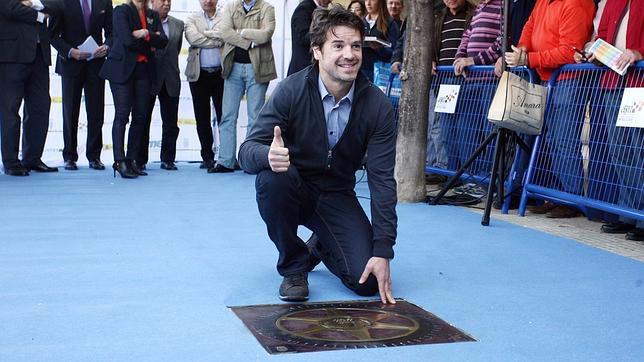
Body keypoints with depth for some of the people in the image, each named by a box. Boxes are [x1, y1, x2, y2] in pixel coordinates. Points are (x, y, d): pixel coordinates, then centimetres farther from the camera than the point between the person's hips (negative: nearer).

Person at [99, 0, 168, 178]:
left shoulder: (153, 15, 15)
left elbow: (163, 42, 2)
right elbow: (127, 40, -13)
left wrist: (145, 34, -13)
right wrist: (150, 44, -1)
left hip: (144, 70, 5)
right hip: (122, 68, -5)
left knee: (140, 116, 2)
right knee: (122, 115, -8)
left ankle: (132, 160, 7)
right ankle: (119, 161, -8)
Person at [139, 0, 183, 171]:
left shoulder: (178, 25, 11)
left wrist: (170, 67, 13)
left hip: (170, 80, 4)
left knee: (171, 123, 4)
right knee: (143, 121, 3)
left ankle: (168, 159, 13)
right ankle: (140, 161, 10)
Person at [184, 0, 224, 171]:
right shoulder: (191, 20, 10)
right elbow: (193, 38, -9)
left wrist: (205, 35, -5)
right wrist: (217, 41, -7)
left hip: (221, 73, -1)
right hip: (199, 75, 1)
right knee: (202, 118, 4)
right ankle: (207, 157, 12)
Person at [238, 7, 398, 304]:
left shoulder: (377, 105, -15)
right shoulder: (291, 90, -20)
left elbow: (382, 179, -16)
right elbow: (247, 151, -22)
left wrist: (383, 251, -23)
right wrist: (268, 156, -48)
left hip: (337, 196, 1)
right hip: (293, 188, -1)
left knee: (367, 281, -16)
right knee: (272, 177, -36)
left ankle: (320, 248, 20)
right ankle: (294, 266, -10)